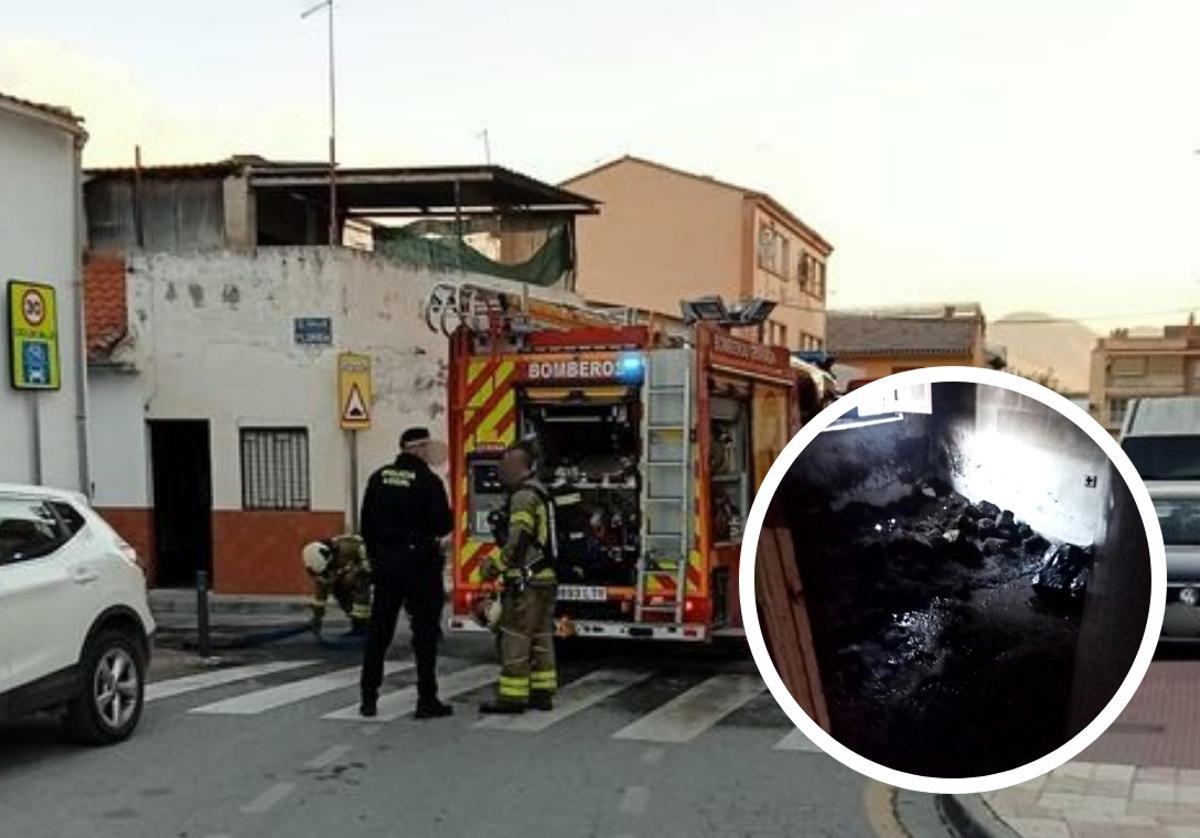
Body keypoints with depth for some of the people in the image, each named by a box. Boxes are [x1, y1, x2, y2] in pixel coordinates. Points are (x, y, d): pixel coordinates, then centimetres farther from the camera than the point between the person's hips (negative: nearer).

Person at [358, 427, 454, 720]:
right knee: (425, 631, 2)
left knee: (378, 631, 11)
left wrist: (375, 557, 16)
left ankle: (369, 698, 15)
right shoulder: (428, 481, -12)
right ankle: (427, 700, 4)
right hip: (419, 561, -5)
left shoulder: (379, 478, 6)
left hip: (384, 561, 6)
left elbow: (367, 523, 9)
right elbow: (443, 524, -16)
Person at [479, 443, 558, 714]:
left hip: (527, 581, -10)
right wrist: (495, 559, 18)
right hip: (546, 578, 10)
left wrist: (496, 565, -9)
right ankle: (542, 692, 17)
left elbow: (519, 540, -21)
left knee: (515, 638, -5)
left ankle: (512, 696, -3)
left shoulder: (524, 495, -14)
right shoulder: (538, 492, 18)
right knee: (541, 637, 13)